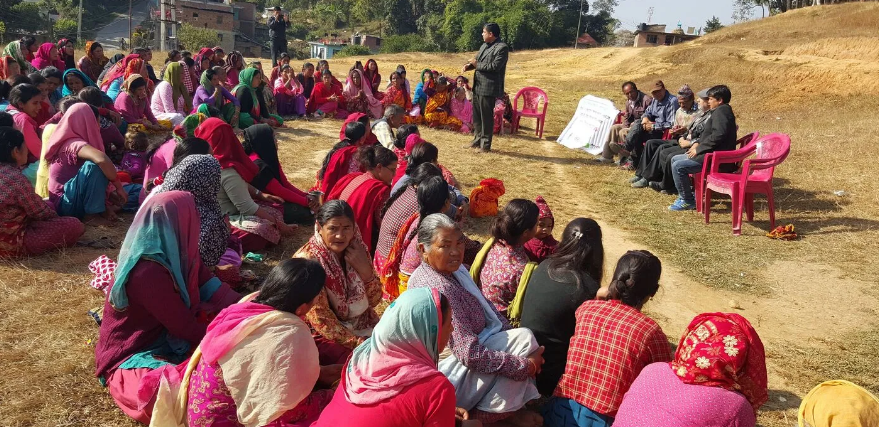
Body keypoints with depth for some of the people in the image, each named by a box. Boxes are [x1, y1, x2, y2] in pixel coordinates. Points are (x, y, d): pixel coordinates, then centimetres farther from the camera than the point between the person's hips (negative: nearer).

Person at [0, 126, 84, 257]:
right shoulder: (16, 179, -24)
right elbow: (40, 212, -13)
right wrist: (57, 217, 6)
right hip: (12, 243, -10)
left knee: (48, 205, 25)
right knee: (74, 226, -14)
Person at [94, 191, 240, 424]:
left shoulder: (175, 255, -3)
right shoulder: (149, 273, -27)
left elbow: (213, 290, 2)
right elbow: (186, 327, -22)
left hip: (168, 340, 9)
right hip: (131, 358, -9)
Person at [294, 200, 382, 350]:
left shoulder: (358, 248, -5)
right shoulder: (307, 260, -20)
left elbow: (374, 301, -3)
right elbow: (320, 318, -21)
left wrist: (365, 269, -19)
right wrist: (358, 343, -26)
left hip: (360, 324, 5)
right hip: (324, 333, -5)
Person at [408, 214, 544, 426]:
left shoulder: (449, 270, 2)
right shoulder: (440, 289, -30)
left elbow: (487, 311, 9)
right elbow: (471, 355, -31)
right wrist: (525, 365, -21)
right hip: (448, 378, -10)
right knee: (523, 338, -14)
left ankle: (512, 407, 10)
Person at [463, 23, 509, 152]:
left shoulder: (502, 48, -13)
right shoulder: (484, 46, 16)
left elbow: (495, 66, -22)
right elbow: (477, 61, 22)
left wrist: (477, 65, -14)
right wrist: (469, 66, 0)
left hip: (489, 88, -9)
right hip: (477, 86, 9)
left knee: (486, 117, -2)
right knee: (476, 115, 15)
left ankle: (485, 144, 6)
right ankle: (478, 139, 28)